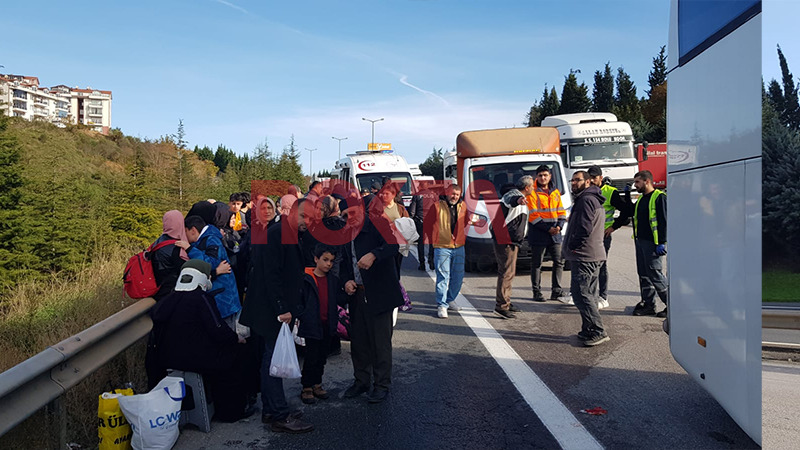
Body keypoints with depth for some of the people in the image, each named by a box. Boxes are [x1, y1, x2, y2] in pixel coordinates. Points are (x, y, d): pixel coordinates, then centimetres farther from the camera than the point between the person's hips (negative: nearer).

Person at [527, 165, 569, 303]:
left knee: (559, 262, 7)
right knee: (537, 264, 3)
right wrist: (548, 228, -16)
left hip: (555, 234, 6)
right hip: (538, 234, -5)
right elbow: (533, 215, -12)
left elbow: (561, 211, 13)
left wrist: (559, 226, -6)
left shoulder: (555, 192, 12)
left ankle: (556, 291, 16)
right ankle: (537, 292, 12)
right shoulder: (532, 193, -6)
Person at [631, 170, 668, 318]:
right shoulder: (641, 199, 16)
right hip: (640, 241, 9)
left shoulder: (659, 197, -10)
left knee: (655, 274, -7)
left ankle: (671, 304, 4)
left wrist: (662, 243, -18)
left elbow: (664, 221, -14)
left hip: (653, 243, -9)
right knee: (643, 274, 10)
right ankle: (648, 304, 18)